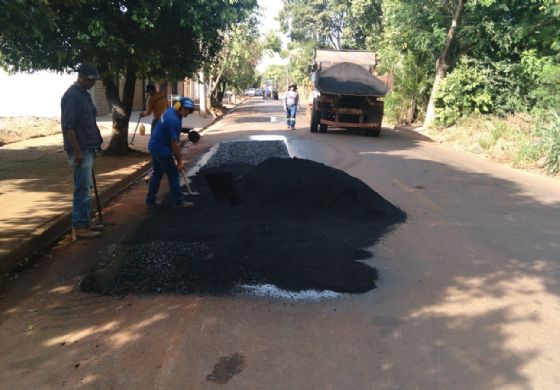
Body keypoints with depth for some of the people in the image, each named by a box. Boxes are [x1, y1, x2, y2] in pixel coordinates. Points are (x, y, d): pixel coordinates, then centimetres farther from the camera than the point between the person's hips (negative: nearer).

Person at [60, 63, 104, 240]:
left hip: (87, 148, 10)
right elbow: (68, 126, -21)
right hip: (80, 150, -10)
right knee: (82, 189, -6)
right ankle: (79, 227, 1)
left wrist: (94, 143, 22)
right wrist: (77, 151, -23)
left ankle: (86, 222, 23)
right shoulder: (72, 95, -16)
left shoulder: (84, 94, 15)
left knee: (86, 188, 14)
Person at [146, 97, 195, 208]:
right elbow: (174, 144, -23)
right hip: (162, 149, -10)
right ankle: (178, 201, 10)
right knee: (173, 174, 1)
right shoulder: (174, 120, -25)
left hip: (154, 146, 10)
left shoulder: (171, 110, 5)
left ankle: (150, 200, 23)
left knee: (157, 173, 17)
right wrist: (179, 162, -15)